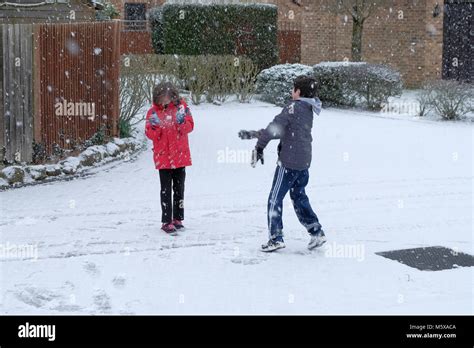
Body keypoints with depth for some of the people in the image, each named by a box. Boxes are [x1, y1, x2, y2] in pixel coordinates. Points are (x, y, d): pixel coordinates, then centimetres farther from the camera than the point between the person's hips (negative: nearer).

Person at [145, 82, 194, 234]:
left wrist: (182, 121, -26)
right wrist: (155, 126, -25)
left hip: (180, 155, 2)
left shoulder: (181, 107, -2)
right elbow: (150, 134, -5)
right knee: (166, 190, -1)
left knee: (179, 189, 12)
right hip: (163, 157, -2)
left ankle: (177, 218, 23)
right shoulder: (153, 112, -4)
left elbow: (190, 126, -6)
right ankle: (167, 222, 2)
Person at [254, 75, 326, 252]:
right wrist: (260, 133, 19)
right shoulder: (309, 109, 14)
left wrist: (260, 146, -12)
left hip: (289, 161, -8)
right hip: (304, 162, 9)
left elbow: (276, 126, -19)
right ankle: (317, 232, 18)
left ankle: (276, 238, 2)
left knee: (275, 199, 1)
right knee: (299, 196, 20)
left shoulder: (294, 107, -14)